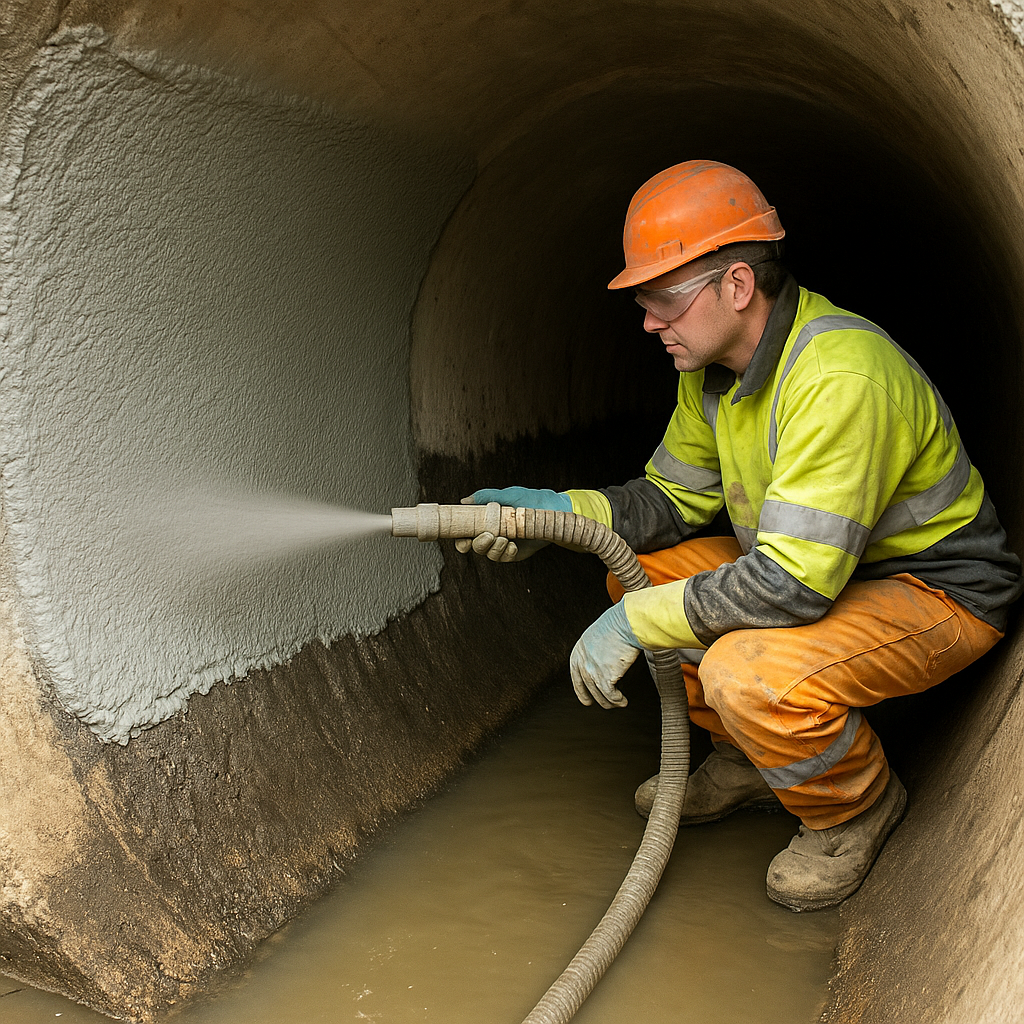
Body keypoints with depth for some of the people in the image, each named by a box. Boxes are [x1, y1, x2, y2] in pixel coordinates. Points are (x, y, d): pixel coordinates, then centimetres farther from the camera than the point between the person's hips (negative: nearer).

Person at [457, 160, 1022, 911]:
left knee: (750, 675, -33)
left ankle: (859, 803, 1)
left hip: (940, 592, -9)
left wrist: (636, 624, -28)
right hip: (821, 566, 9)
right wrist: (560, 511, -12)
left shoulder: (840, 374, -33)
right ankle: (750, 761, 15)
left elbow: (794, 583, -36)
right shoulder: (714, 369, -3)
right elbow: (676, 498, 5)